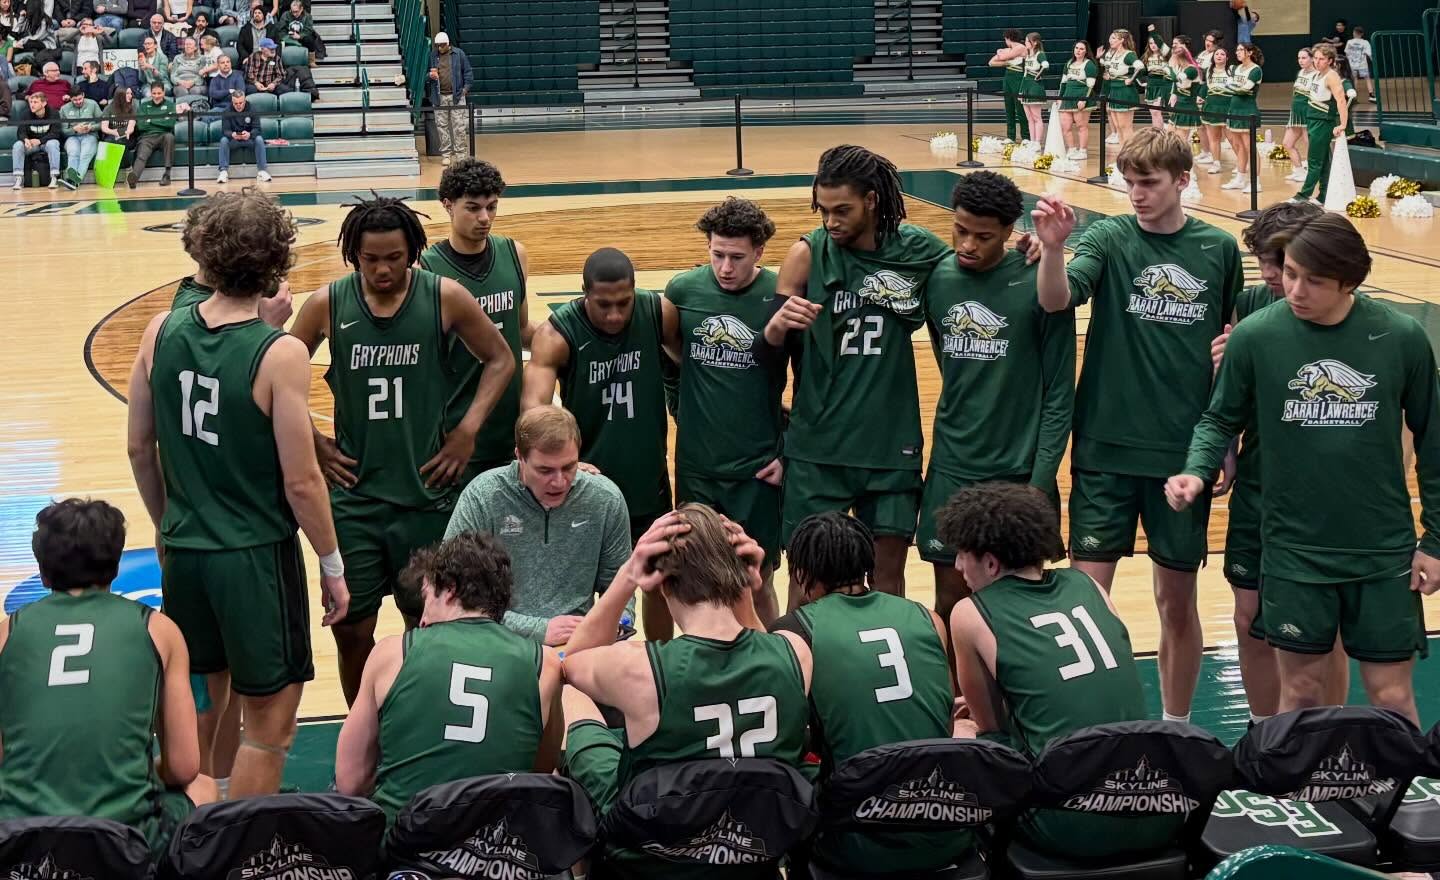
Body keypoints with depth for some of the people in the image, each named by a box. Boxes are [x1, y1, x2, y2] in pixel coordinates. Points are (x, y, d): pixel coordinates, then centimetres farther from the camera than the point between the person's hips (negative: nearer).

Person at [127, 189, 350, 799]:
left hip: (184, 554, 6)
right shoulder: (279, 356, -18)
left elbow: (140, 447, 7)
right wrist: (333, 567, -2)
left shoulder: (162, 332, -2)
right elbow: (300, 481, -15)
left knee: (198, 706, 24)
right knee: (269, 727, 7)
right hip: (257, 557, -6)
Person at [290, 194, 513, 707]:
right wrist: (313, 443, 0)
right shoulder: (328, 304, -5)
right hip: (353, 492, 0)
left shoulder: (445, 298, -6)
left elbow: (500, 360, 5)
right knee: (351, 628, 2)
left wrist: (467, 432, -3)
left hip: (425, 488, 0)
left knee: (426, 622, 11)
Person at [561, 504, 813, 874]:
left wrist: (625, 579, -14)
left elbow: (573, 662, -2)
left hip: (649, 859, -3)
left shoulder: (637, 668, -28)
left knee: (568, 696, 19)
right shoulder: (793, 652, -18)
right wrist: (744, 589, -5)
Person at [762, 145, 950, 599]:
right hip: (817, 445, -1)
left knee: (888, 571, 9)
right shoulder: (807, 254, -5)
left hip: (891, 441, 1)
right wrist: (778, 327, -23)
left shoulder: (919, 250, -3)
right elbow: (770, 348, 0)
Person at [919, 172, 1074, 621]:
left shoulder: (1037, 285, -11)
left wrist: (1041, 482, -12)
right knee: (949, 602, 8)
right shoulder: (938, 280, 1)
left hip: (1018, 473, -3)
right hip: (951, 471, 3)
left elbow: (1059, 395, -8)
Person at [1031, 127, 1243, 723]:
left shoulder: (1220, 249, 2)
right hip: (1106, 447, -1)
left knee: (1177, 599, 10)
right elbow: (1055, 300, -22)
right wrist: (1053, 247, -40)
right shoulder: (1108, 238, -4)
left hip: (1185, 451, 2)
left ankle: (1176, 726, 25)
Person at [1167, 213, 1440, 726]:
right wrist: (1197, 471, -14)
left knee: (1392, 698, 5)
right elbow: (1221, 419, 6)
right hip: (1294, 552, 0)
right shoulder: (1254, 337, -8)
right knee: (1301, 690, 9)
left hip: (1384, 553, 0)